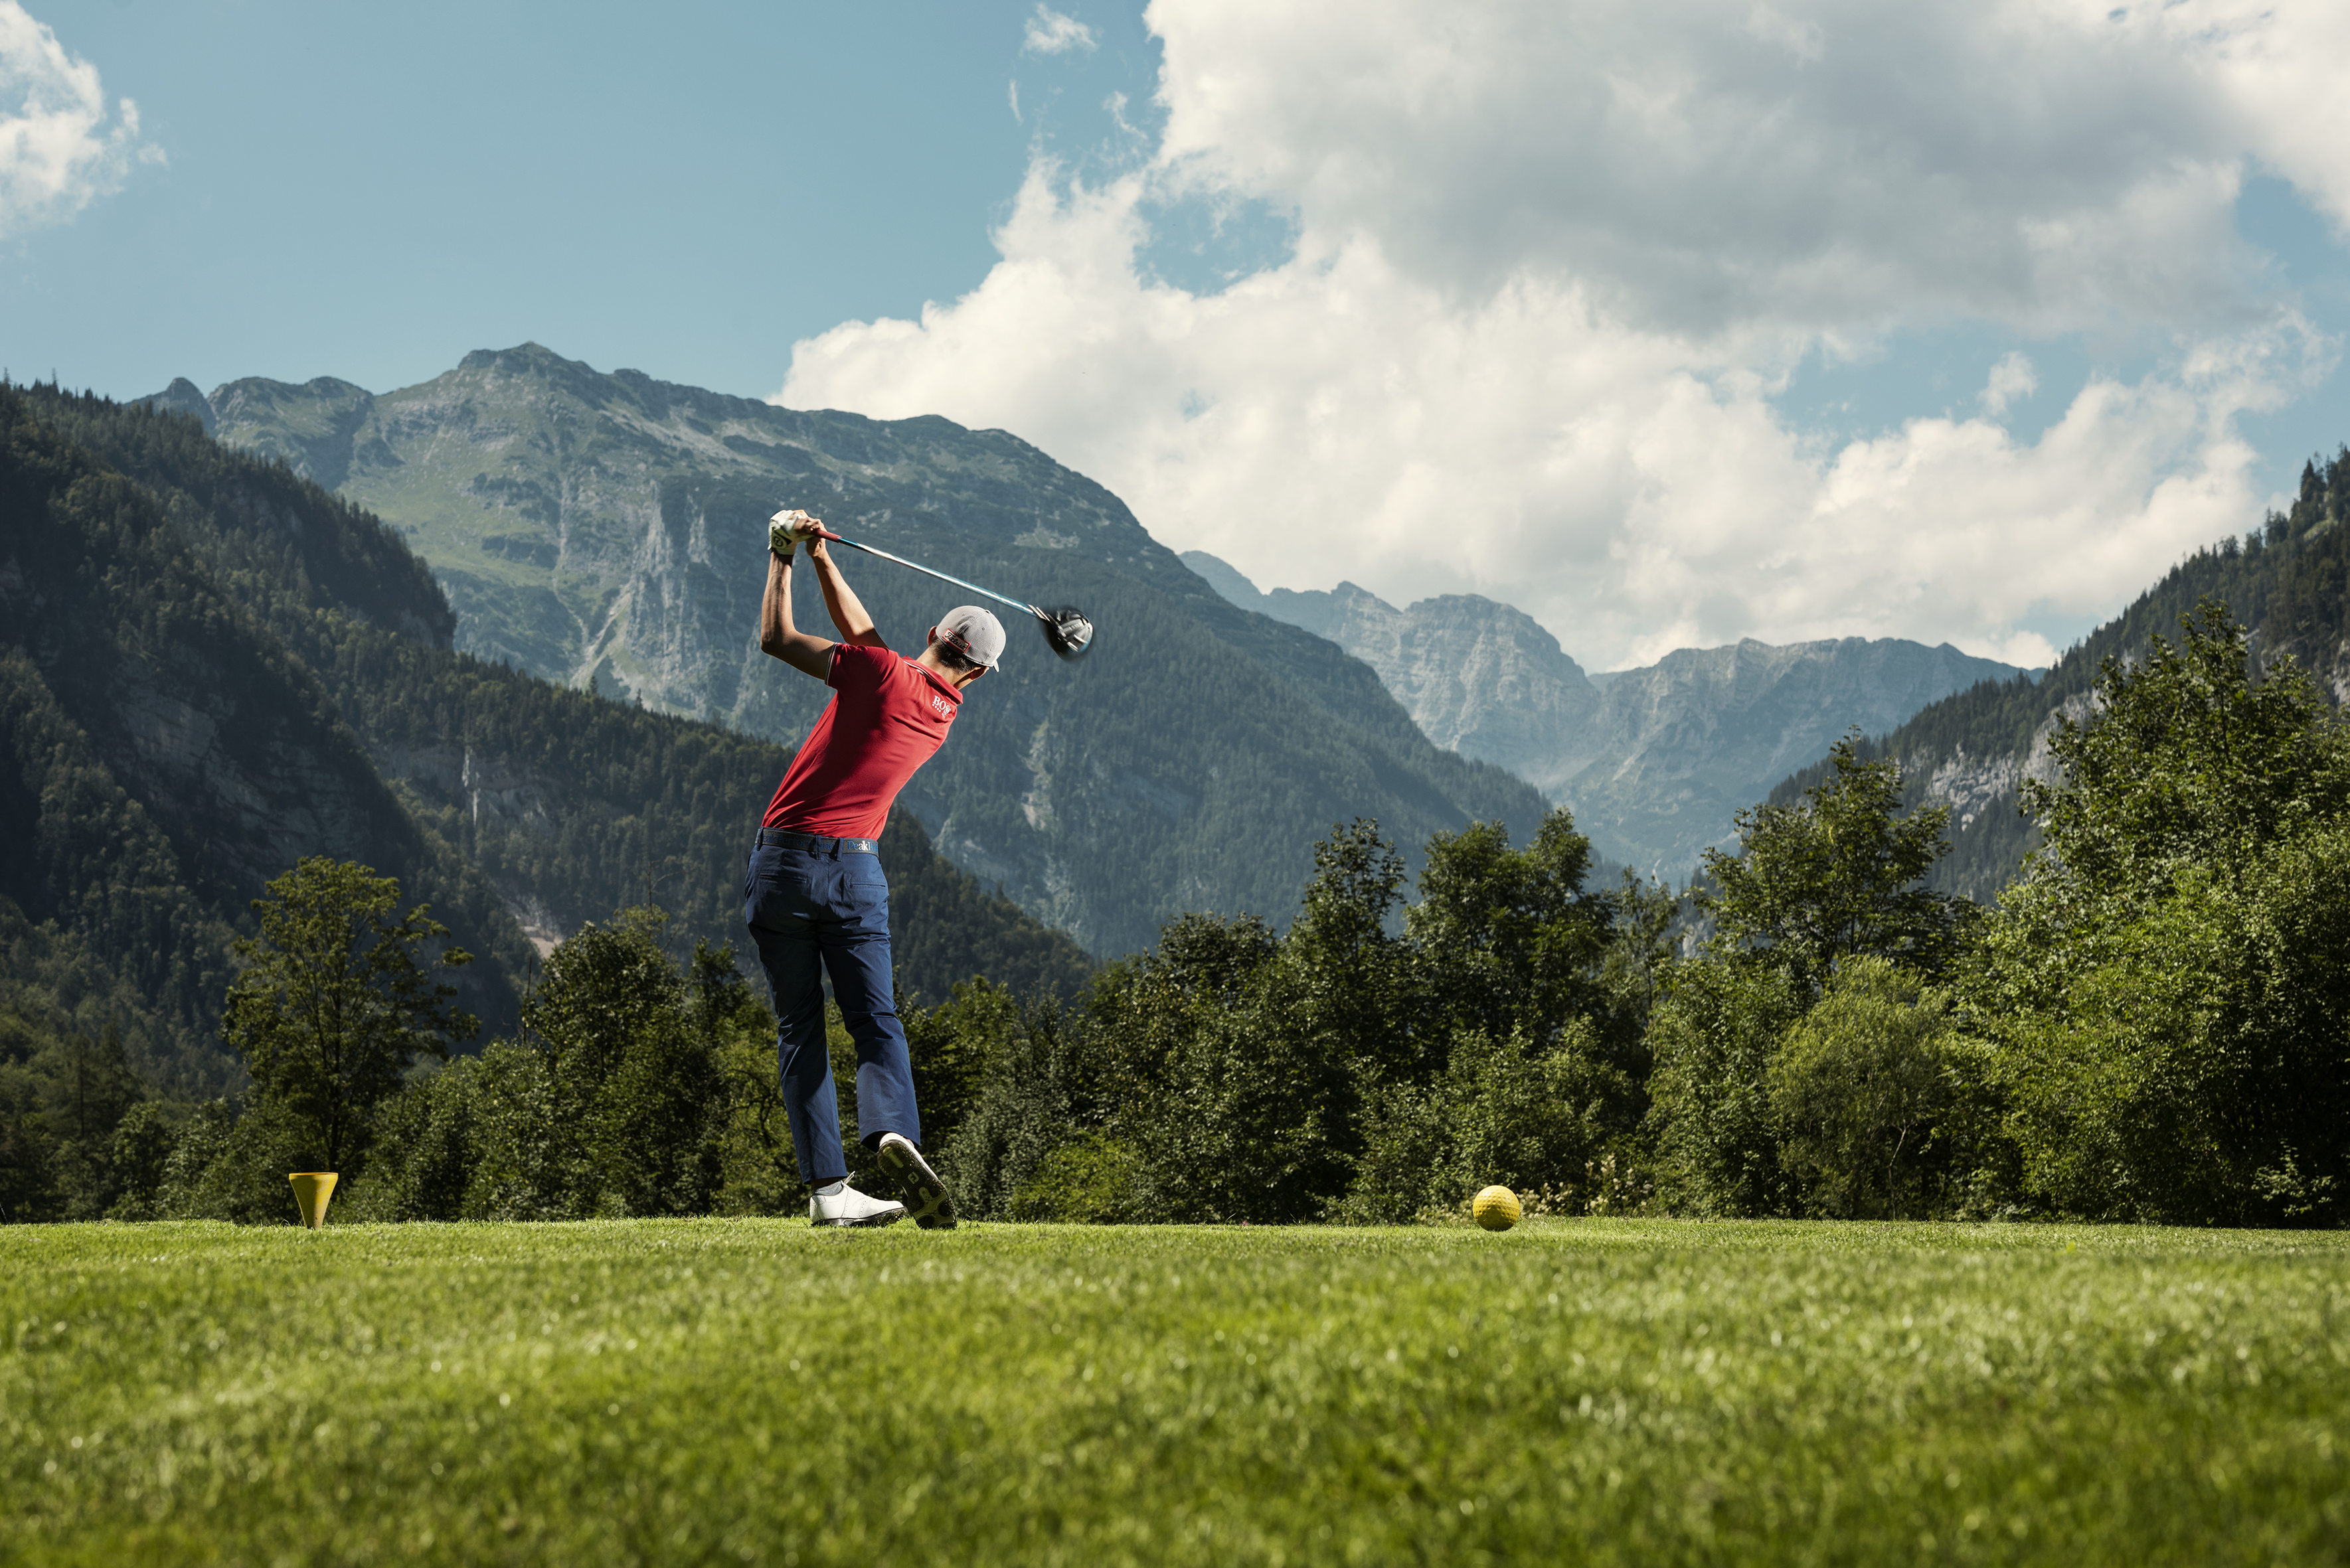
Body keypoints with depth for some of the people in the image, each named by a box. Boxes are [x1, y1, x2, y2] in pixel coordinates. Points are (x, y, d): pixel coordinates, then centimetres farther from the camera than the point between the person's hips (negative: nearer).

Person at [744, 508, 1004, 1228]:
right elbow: (863, 635, 21)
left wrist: (782, 560, 12)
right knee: (876, 1023, -2)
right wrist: (821, 559, 22)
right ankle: (893, 1131, -32)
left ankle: (828, 1188, -4)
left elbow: (776, 638, 1)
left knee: (799, 1030, 3)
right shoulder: (946, 712, 11)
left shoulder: (883, 673, -6)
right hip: (854, 869, 2)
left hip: (781, 863, -2)